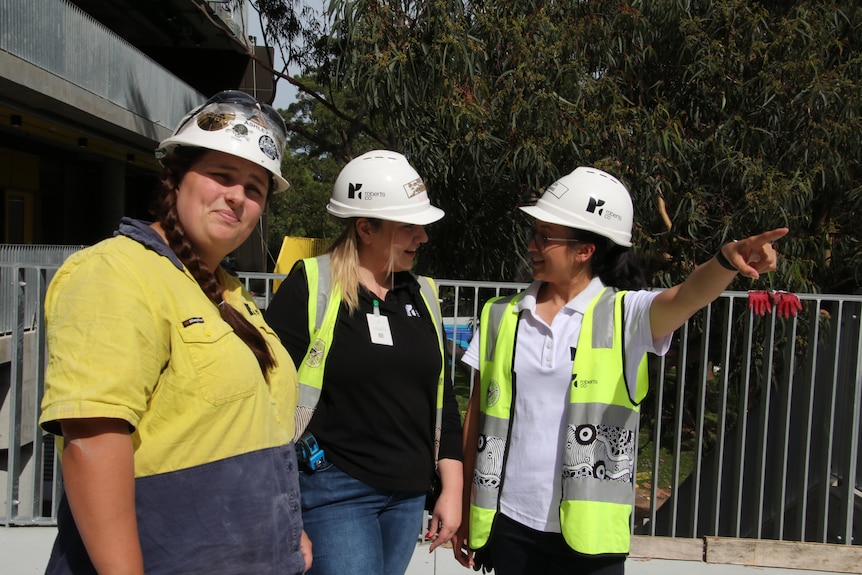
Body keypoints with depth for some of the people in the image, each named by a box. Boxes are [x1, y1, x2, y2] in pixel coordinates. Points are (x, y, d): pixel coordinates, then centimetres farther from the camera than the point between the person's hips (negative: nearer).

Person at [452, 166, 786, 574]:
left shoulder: (624, 315, -5)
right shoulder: (502, 317, 2)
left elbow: (686, 298, -26)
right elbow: (478, 415, 6)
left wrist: (727, 261, -47)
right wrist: (463, 510, 8)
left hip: (588, 529, -2)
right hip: (508, 524, 3)